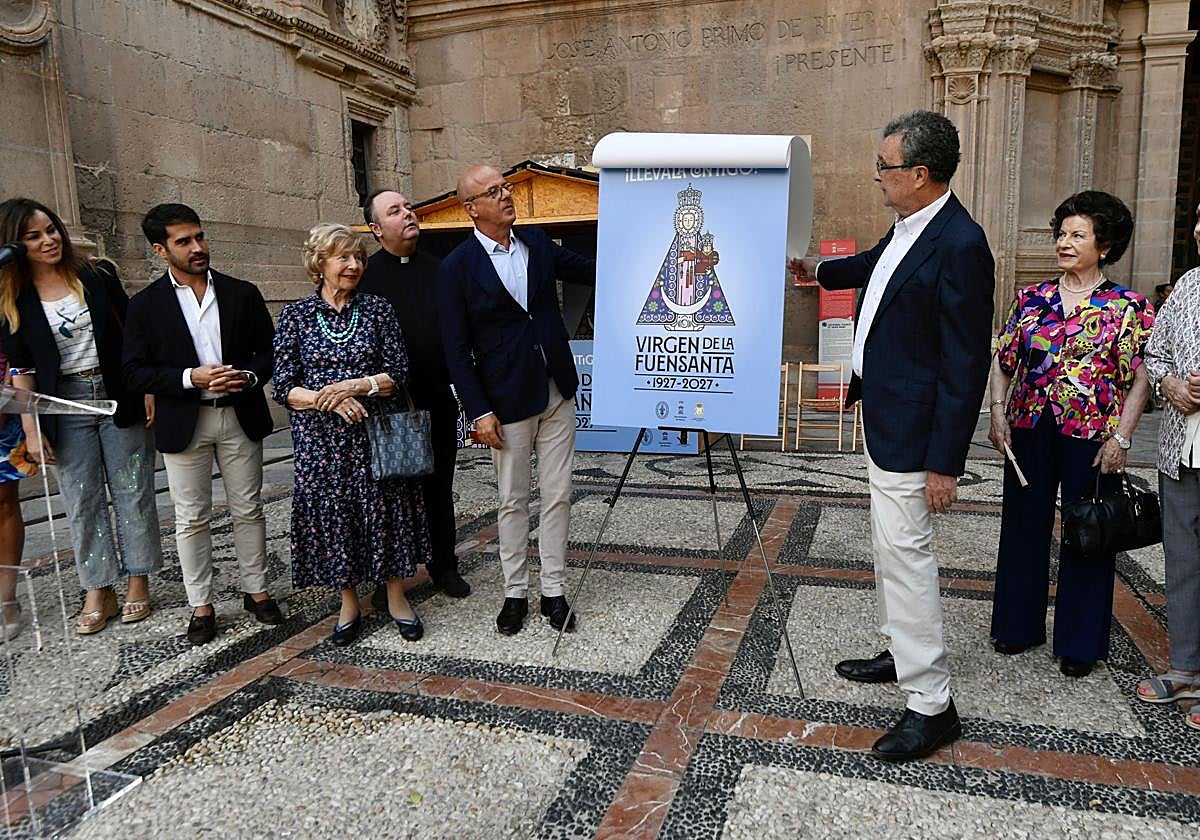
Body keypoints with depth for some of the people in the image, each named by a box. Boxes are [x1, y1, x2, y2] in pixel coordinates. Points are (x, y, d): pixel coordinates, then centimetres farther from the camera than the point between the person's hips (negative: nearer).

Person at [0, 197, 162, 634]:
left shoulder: (99, 275, 0)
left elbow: (133, 335, 3)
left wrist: (149, 389, -4)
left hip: (119, 397, 0)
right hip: (66, 406, 1)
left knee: (132, 491, 4)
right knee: (82, 500, 5)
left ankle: (138, 582, 16)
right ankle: (98, 592, 15)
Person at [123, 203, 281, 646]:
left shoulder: (242, 293, 4)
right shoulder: (145, 305, -1)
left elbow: (270, 350, 6)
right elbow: (136, 371, -4)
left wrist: (249, 376, -14)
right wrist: (192, 377, -17)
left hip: (240, 416, 1)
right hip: (183, 423, -1)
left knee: (248, 510, 9)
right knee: (192, 519, 6)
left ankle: (256, 590, 24)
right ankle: (200, 605, 19)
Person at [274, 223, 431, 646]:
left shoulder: (378, 309, 1)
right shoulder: (295, 315, 1)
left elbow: (398, 372, -3)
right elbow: (284, 388, -2)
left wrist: (354, 386, -17)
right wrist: (328, 400, -18)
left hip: (377, 432, 0)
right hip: (320, 437, 0)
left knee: (384, 511, 6)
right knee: (333, 513, 7)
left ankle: (396, 597, 24)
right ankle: (349, 604, 24)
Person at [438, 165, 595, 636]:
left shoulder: (537, 243, 5)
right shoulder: (457, 268, -8)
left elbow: (589, 271, 16)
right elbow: (457, 349, -7)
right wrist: (480, 411, -12)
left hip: (557, 393, 4)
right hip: (507, 401, -4)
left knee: (557, 497, 9)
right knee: (513, 501, 8)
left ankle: (553, 591, 22)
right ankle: (515, 592, 24)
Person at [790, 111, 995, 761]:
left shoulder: (960, 246, -22)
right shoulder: (908, 226, 5)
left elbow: (966, 365, -22)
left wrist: (945, 463, -20)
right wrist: (818, 271, 44)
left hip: (912, 432, -10)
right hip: (881, 416, 10)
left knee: (905, 555, -4)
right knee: (891, 549, 20)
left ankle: (931, 705, 10)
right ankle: (904, 654, 38)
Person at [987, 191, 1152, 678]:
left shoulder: (1127, 308, -3)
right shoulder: (1031, 299, 6)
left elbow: (1141, 380, -5)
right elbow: (1003, 361, 9)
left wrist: (1120, 438, -12)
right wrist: (998, 412, -2)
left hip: (1091, 437, -3)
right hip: (1030, 432, 3)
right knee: (1024, 527, 12)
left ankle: (1080, 644, 22)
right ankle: (1019, 626, 29)